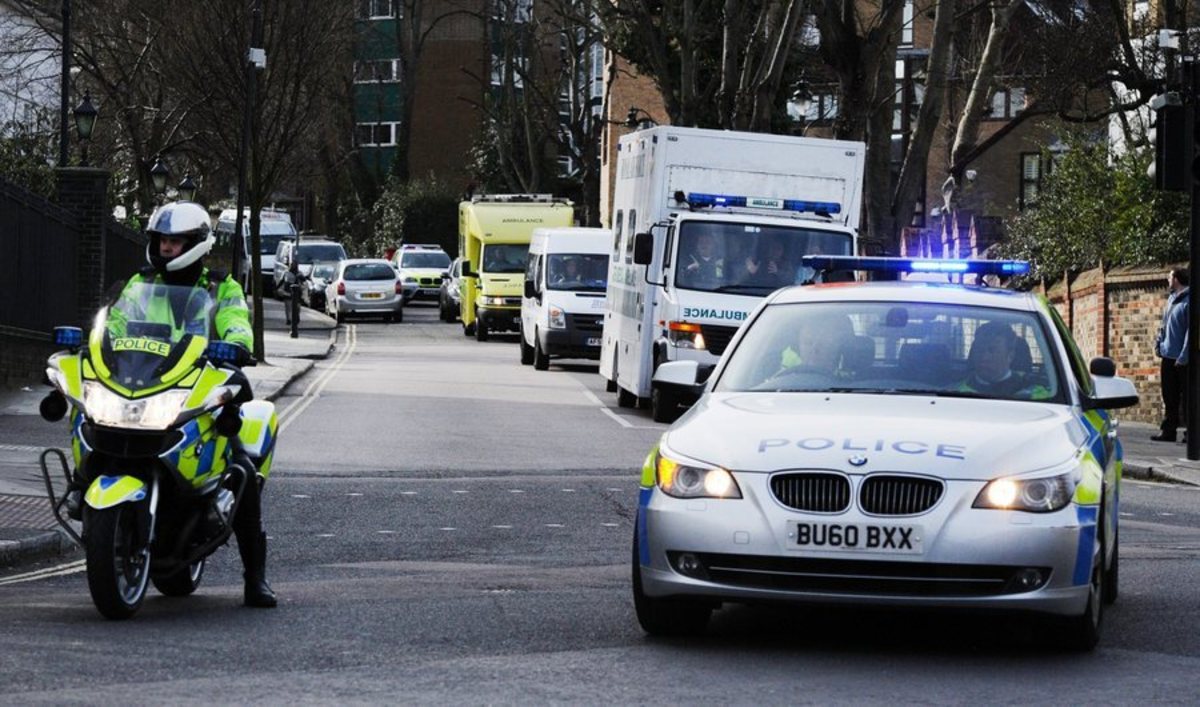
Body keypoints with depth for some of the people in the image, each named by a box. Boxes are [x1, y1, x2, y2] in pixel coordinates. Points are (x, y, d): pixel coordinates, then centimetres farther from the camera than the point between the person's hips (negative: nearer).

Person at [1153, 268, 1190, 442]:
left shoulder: (1188, 302, -13)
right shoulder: (1171, 299, 13)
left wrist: (1183, 357, -19)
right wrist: (1159, 343, 9)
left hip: (1181, 358, -8)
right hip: (1168, 356, 8)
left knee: (1186, 397, -2)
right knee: (1169, 397, 10)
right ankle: (1168, 430, 15)